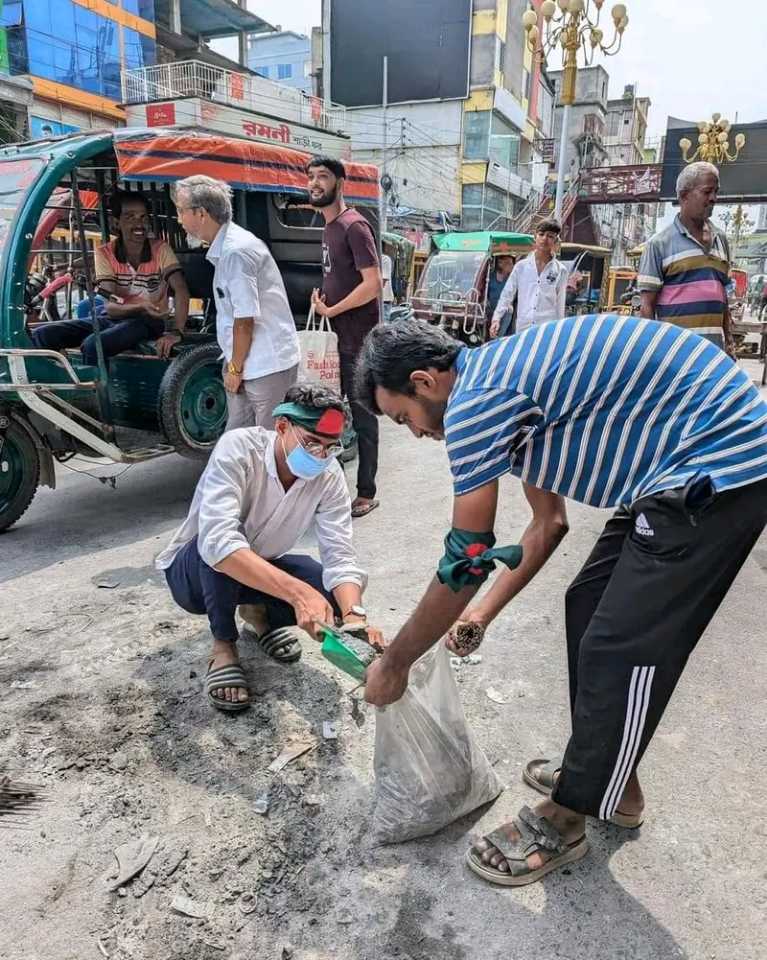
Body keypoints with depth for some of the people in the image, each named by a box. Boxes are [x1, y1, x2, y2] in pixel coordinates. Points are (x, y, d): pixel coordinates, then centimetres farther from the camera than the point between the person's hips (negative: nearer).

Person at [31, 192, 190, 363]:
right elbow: (111, 307, -11)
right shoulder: (104, 253, -3)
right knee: (41, 335, -13)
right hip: (111, 318, 4)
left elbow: (181, 291, -20)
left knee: (93, 345, -32)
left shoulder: (161, 249, -8)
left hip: (147, 322, -4)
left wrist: (176, 332, -36)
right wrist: (141, 307, -32)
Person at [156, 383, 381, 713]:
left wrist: (355, 617, -43)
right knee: (217, 549, -38)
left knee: (336, 594, -20)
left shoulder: (329, 476, -18)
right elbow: (216, 540, -46)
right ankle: (223, 647, -10)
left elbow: (339, 556, -23)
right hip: (192, 572, -4)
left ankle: (261, 613, 11)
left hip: (262, 570, 4)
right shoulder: (237, 448, -32)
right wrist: (296, 591, -56)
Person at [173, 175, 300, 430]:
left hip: (267, 367, -10)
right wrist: (233, 365, 13)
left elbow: (245, 319, -19)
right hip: (251, 365, 10)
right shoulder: (224, 248, 12)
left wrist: (235, 368, -8)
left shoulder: (236, 251, -19)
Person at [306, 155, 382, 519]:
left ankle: (366, 494, 10)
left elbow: (373, 284, -22)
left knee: (362, 417, -1)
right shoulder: (329, 227, 13)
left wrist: (330, 310, -13)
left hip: (359, 341, -9)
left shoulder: (354, 226, -14)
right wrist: (322, 299, 7)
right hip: (338, 338, 9)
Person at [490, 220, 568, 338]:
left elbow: (560, 304, 7)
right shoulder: (521, 266, 6)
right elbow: (507, 294, 8)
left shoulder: (560, 270, 4)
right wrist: (496, 318, -3)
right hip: (523, 329, 2)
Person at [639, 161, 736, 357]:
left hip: (715, 347, 6)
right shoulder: (660, 243, -2)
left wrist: (729, 341, 16)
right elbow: (647, 305, -5)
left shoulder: (721, 240, 15)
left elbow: (722, 298, 21)